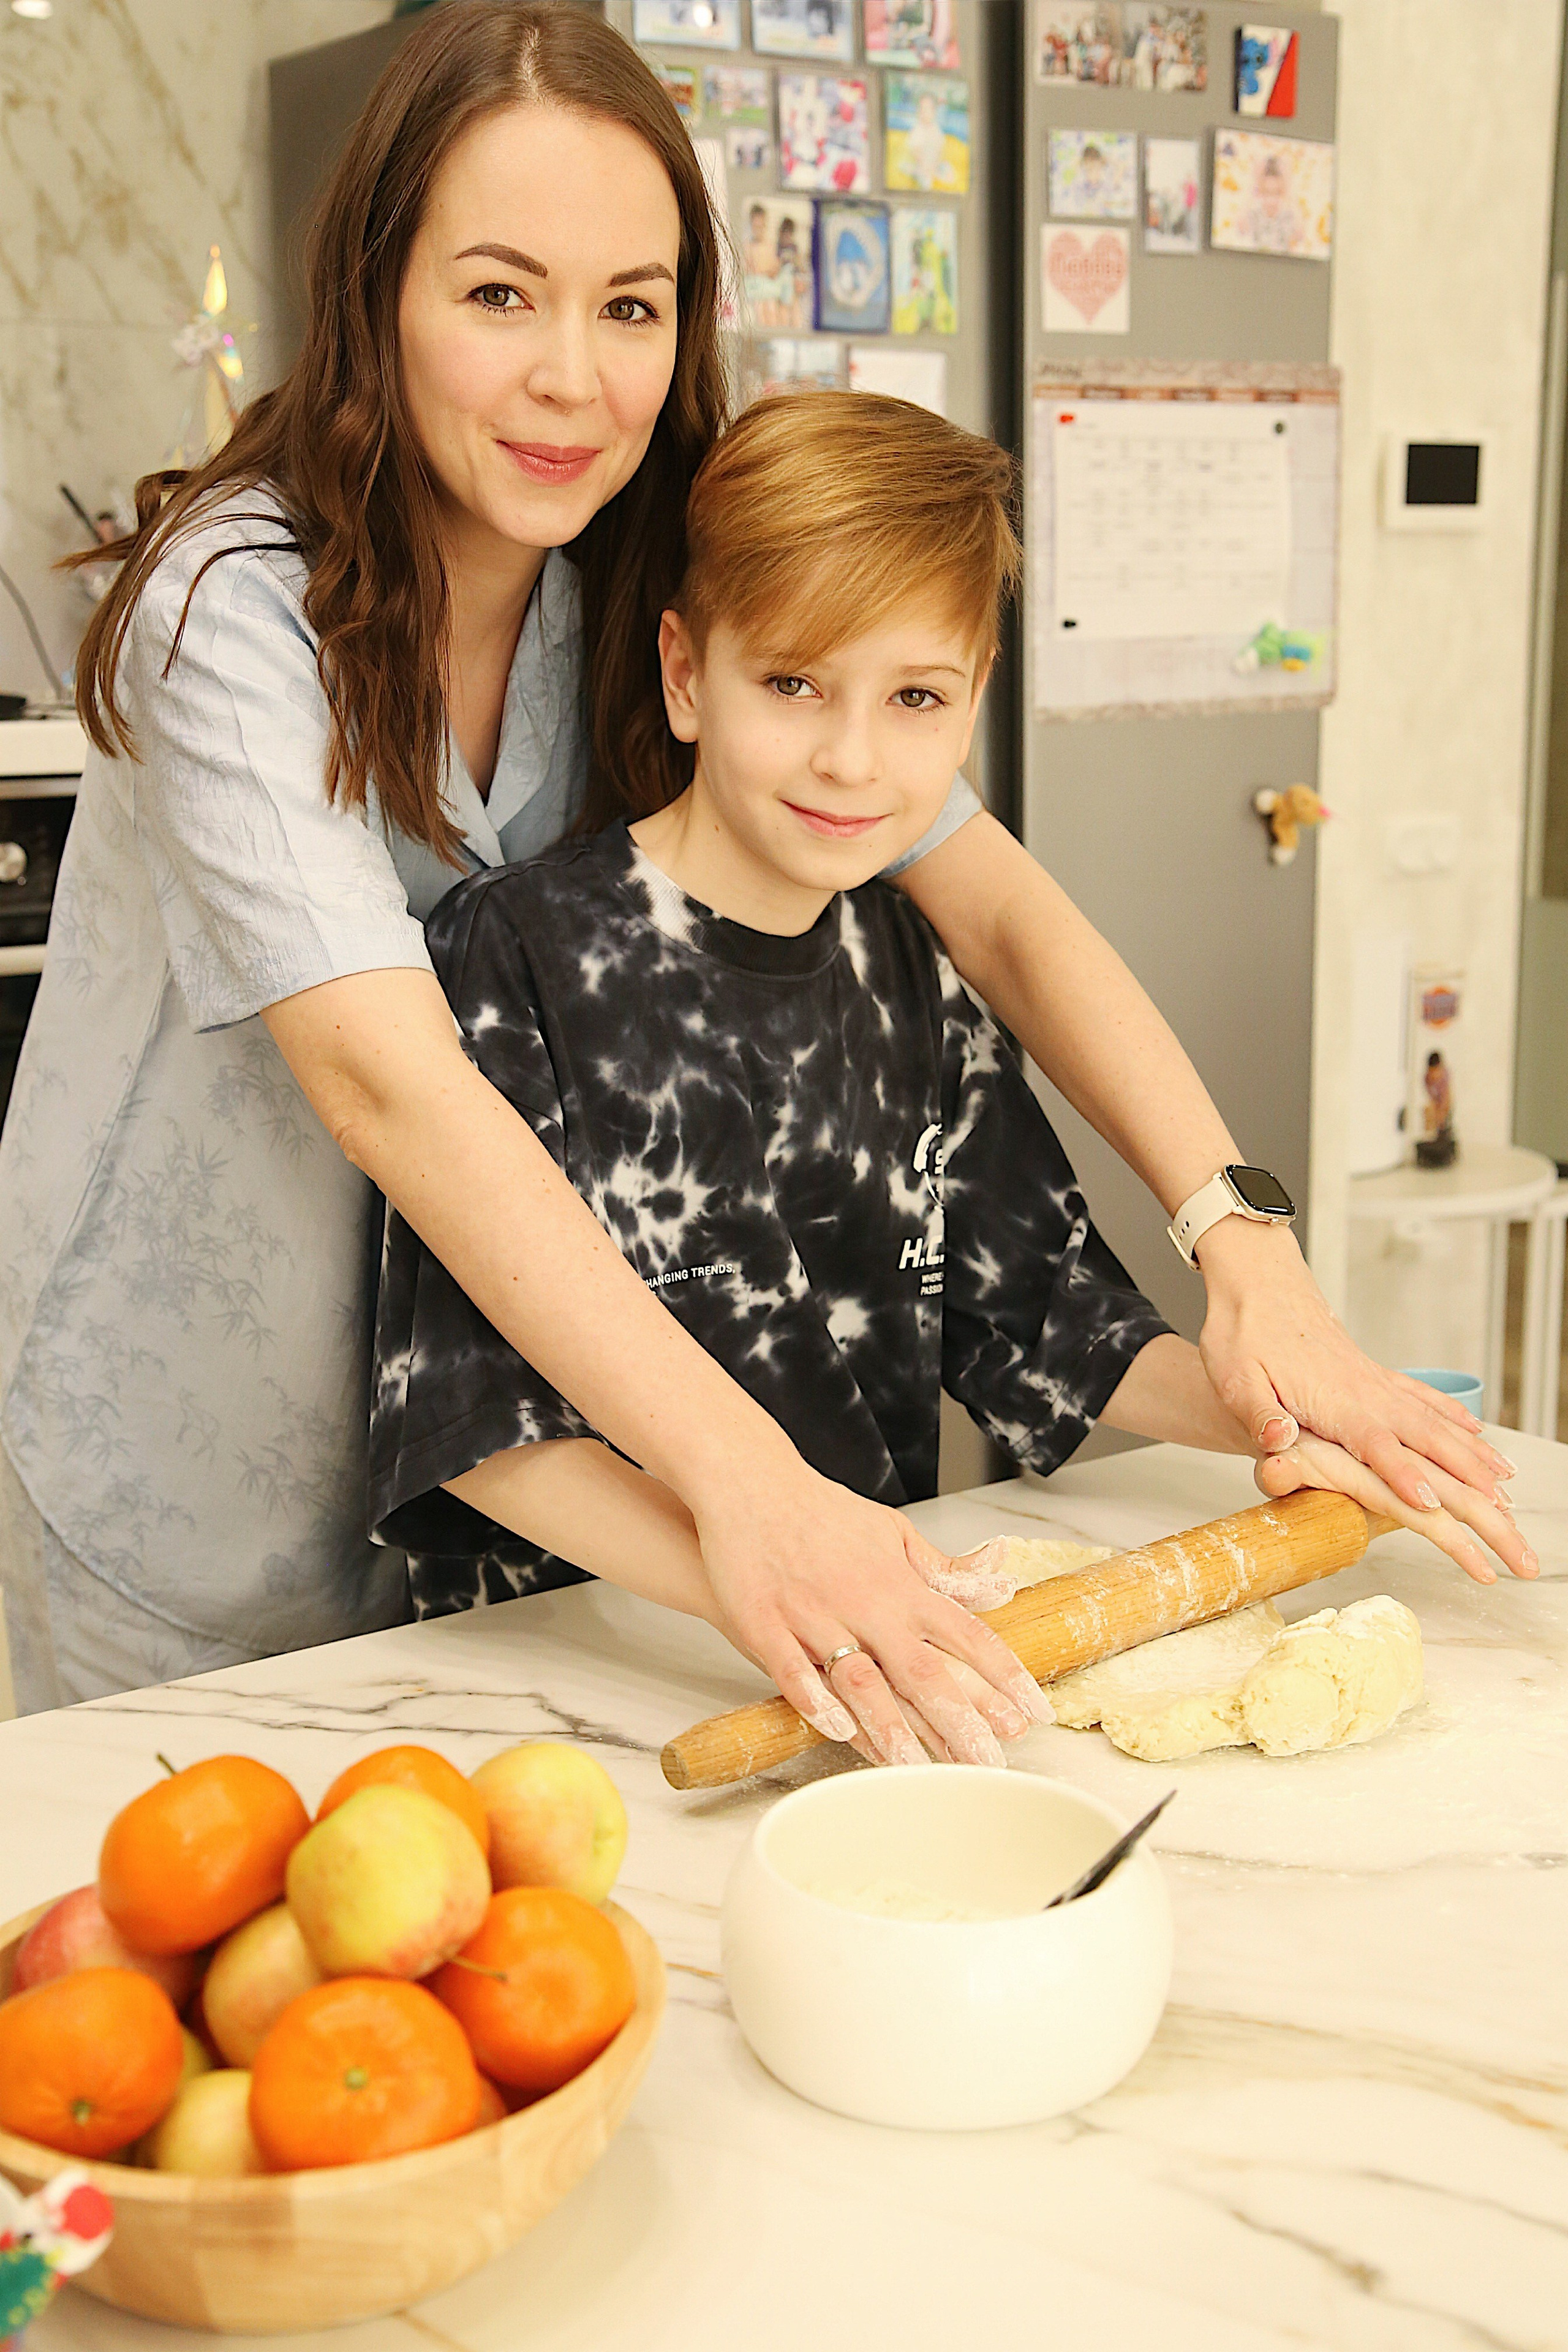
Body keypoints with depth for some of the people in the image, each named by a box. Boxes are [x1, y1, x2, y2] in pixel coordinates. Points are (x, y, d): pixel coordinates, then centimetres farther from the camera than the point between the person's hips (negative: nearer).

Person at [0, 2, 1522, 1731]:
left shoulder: (673, 588, -7)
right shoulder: (236, 608, -23)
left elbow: (1004, 910, -12)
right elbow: (387, 1078, -35)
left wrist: (1245, 1245, -27)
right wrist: (740, 1478, -46)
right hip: (179, 1466, -4)